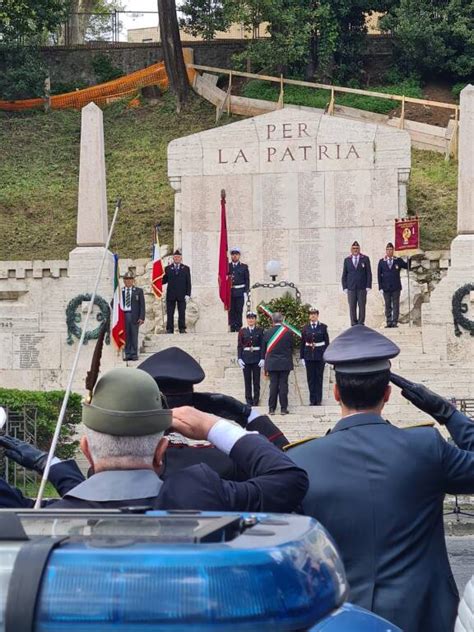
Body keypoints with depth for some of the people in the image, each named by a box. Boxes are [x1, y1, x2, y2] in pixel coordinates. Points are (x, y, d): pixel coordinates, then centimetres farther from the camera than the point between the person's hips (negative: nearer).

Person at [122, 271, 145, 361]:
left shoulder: (138, 291, 7)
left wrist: (141, 317, -5)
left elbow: (142, 305, 4)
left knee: (134, 336, -1)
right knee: (126, 336, 0)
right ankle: (127, 354, 5)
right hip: (123, 315, 1)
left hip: (134, 316, -1)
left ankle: (134, 354, 4)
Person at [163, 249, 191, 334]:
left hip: (182, 295, -1)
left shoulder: (186, 268, 9)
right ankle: (169, 329, 2)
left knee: (182, 313, -1)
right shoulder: (168, 268, 11)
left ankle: (182, 329, 2)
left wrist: (188, 294, -4)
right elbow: (164, 280, 10)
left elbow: (188, 282, 5)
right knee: (170, 313, 0)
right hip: (171, 295, 1)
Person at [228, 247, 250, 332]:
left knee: (239, 310, -1)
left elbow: (247, 280, 4)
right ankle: (232, 328, 4)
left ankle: (238, 327, 3)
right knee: (231, 311, 1)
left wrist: (246, 292, -4)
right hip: (230, 292, 1)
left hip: (240, 293, -1)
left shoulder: (244, 267, 7)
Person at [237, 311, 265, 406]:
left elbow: (262, 345, 0)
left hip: (256, 358, -1)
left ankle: (256, 400, 8)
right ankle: (249, 400, 9)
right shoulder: (242, 331, 4)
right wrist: (239, 358, -6)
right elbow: (239, 346, 3)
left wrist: (262, 358, -8)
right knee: (247, 380, 3)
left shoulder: (260, 330, 2)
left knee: (256, 380, 1)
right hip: (246, 358, 1)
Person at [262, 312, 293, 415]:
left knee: (273, 385, 5)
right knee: (283, 385, 1)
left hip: (271, 364, 1)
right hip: (285, 363, -1)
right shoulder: (288, 332, -6)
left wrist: (266, 361, 20)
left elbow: (264, 350, 5)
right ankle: (284, 408, 1)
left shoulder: (267, 332, -3)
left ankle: (271, 408, 4)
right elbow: (291, 348, 4)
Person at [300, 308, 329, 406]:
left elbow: (327, 342, 2)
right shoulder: (305, 328, 6)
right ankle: (312, 400, 9)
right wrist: (302, 357, 4)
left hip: (320, 356, -2)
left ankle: (318, 400, 7)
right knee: (310, 378, 3)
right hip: (309, 356, 2)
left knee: (319, 377, 2)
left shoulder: (323, 327, 1)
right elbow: (302, 343, 8)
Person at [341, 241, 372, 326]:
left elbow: (369, 273, 4)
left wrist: (368, 286, -5)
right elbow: (344, 275, 10)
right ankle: (354, 324, 2)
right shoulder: (347, 260, 10)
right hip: (351, 288, 1)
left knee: (362, 306, -2)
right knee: (352, 307, -2)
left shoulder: (365, 259, 6)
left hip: (362, 288, -1)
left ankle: (361, 323, 2)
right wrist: (345, 287, 1)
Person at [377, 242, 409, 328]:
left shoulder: (398, 260, 5)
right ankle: (389, 322, 6)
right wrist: (380, 287, -4)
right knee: (388, 305, 3)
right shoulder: (382, 262, 6)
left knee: (396, 305, -2)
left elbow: (407, 266, -1)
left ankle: (395, 322, 0)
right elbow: (379, 275, 4)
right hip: (386, 288, 1)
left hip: (396, 287, 0)